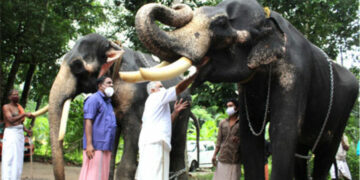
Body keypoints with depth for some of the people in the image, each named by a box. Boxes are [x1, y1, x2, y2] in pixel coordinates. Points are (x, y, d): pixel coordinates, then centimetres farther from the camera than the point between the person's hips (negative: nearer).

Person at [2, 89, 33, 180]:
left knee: (18, 159, 4)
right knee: (9, 158, -12)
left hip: (20, 134, 7)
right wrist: (25, 114, -26)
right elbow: (11, 120, -18)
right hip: (10, 133, -7)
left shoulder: (19, 107, 17)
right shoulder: (6, 107, -3)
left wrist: (27, 130, 4)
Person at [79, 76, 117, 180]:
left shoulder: (108, 102, 24)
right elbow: (88, 121, -13)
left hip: (106, 147, 9)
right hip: (95, 146, -9)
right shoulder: (94, 99, -4)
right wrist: (89, 144, -21)